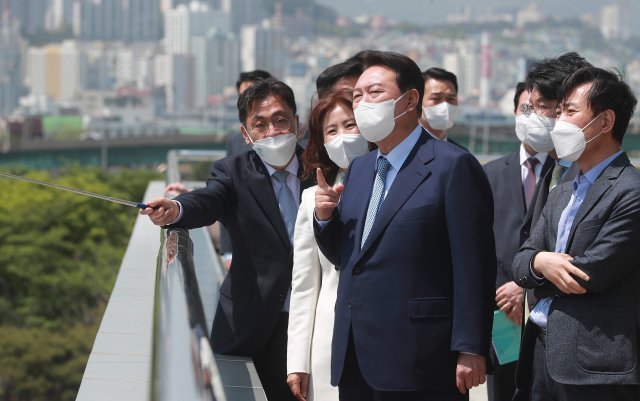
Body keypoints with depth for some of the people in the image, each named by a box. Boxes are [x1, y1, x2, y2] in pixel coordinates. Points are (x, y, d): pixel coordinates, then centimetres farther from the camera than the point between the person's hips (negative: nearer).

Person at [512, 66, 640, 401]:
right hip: (542, 350, 8)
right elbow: (521, 261, 13)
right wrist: (539, 263, -11)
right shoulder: (561, 194, 18)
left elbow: (593, 273, -16)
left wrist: (528, 281, 0)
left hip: (595, 364, -7)